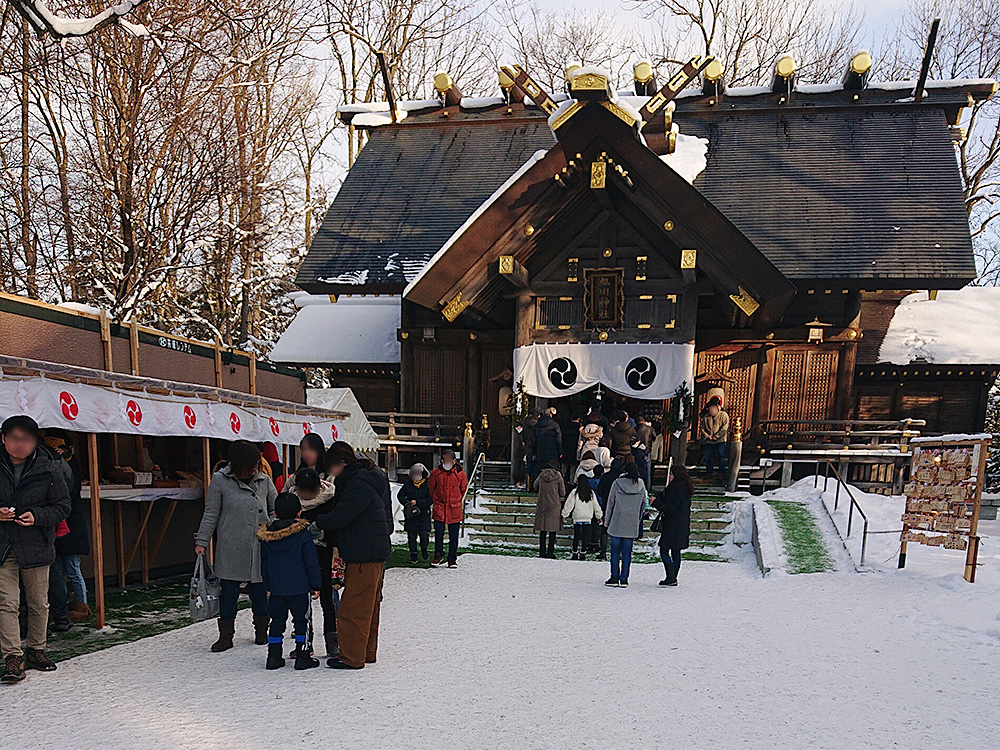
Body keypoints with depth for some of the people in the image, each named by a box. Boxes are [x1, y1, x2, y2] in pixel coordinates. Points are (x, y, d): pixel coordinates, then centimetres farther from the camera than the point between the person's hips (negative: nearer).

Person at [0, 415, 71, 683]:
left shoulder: (48, 469, -3)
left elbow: (63, 507, 2)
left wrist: (37, 516, -14)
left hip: (36, 547, 1)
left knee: (39, 604, 10)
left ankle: (36, 650, 26)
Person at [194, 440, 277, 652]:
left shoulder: (264, 480, 5)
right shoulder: (220, 480, -2)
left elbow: (276, 508, 17)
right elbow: (211, 513, 2)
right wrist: (202, 541, -1)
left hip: (260, 546, 2)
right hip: (231, 547, -2)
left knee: (260, 589, 10)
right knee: (229, 591, 3)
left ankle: (261, 631, 26)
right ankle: (226, 635, 14)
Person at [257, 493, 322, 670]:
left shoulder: (266, 537, 4)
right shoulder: (303, 534, -9)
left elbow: (264, 564, 13)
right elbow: (312, 562, -6)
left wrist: (268, 586, 22)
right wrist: (315, 585, 3)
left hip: (276, 588, 4)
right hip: (299, 587, -4)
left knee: (277, 621, 14)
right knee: (301, 620, 6)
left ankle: (274, 657, 16)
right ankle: (302, 657, 7)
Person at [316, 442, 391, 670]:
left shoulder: (359, 485, -19)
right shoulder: (369, 477, 14)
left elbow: (340, 517, -21)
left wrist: (316, 524, -7)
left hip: (364, 556, -11)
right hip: (376, 552, 11)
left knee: (353, 608, -2)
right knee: (368, 606, 18)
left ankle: (352, 657, 5)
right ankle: (368, 652, 27)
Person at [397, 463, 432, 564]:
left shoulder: (428, 485, -3)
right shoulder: (407, 484, 6)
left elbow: (431, 499, -9)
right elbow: (400, 495, 10)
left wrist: (417, 502, -17)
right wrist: (406, 503, -9)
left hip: (423, 514, -3)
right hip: (410, 514, 3)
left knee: (424, 534, -8)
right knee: (411, 536, 5)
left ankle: (424, 549, 22)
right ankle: (413, 556, 14)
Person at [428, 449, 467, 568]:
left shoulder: (460, 474, -1)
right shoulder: (436, 473, -1)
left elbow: (463, 489, 14)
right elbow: (430, 488, 13)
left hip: (455, 510, 0)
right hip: (439, 509, 0)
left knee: (453, 536, 4)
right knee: (438, 534, -2)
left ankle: (452, 559, 13)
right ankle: (438, 555, 18)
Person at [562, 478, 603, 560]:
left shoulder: (575, 492, -8)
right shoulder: (591, 493, 3)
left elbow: (569, 505, -4)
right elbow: (596, 506, 12)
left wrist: (564, 515, 5)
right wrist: (599, 516, 23)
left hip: (577, 518, -2)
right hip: (588, 518, 2)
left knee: (576, 536, 4)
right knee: (585, 537, 6)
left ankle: (575, 553, 5)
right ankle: (583, 553, 7)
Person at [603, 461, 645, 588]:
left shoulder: (617, 484, -9)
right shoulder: (641, 485, 0)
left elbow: (610, 503, -3)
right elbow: (643, 505, 8)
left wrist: (607, 522, 7)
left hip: (616, 524, -3)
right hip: (632, 525, 3)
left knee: (615, 551, 6)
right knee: (627, 551, 7)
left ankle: (615, 577, 7)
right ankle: (624, 579, 6)